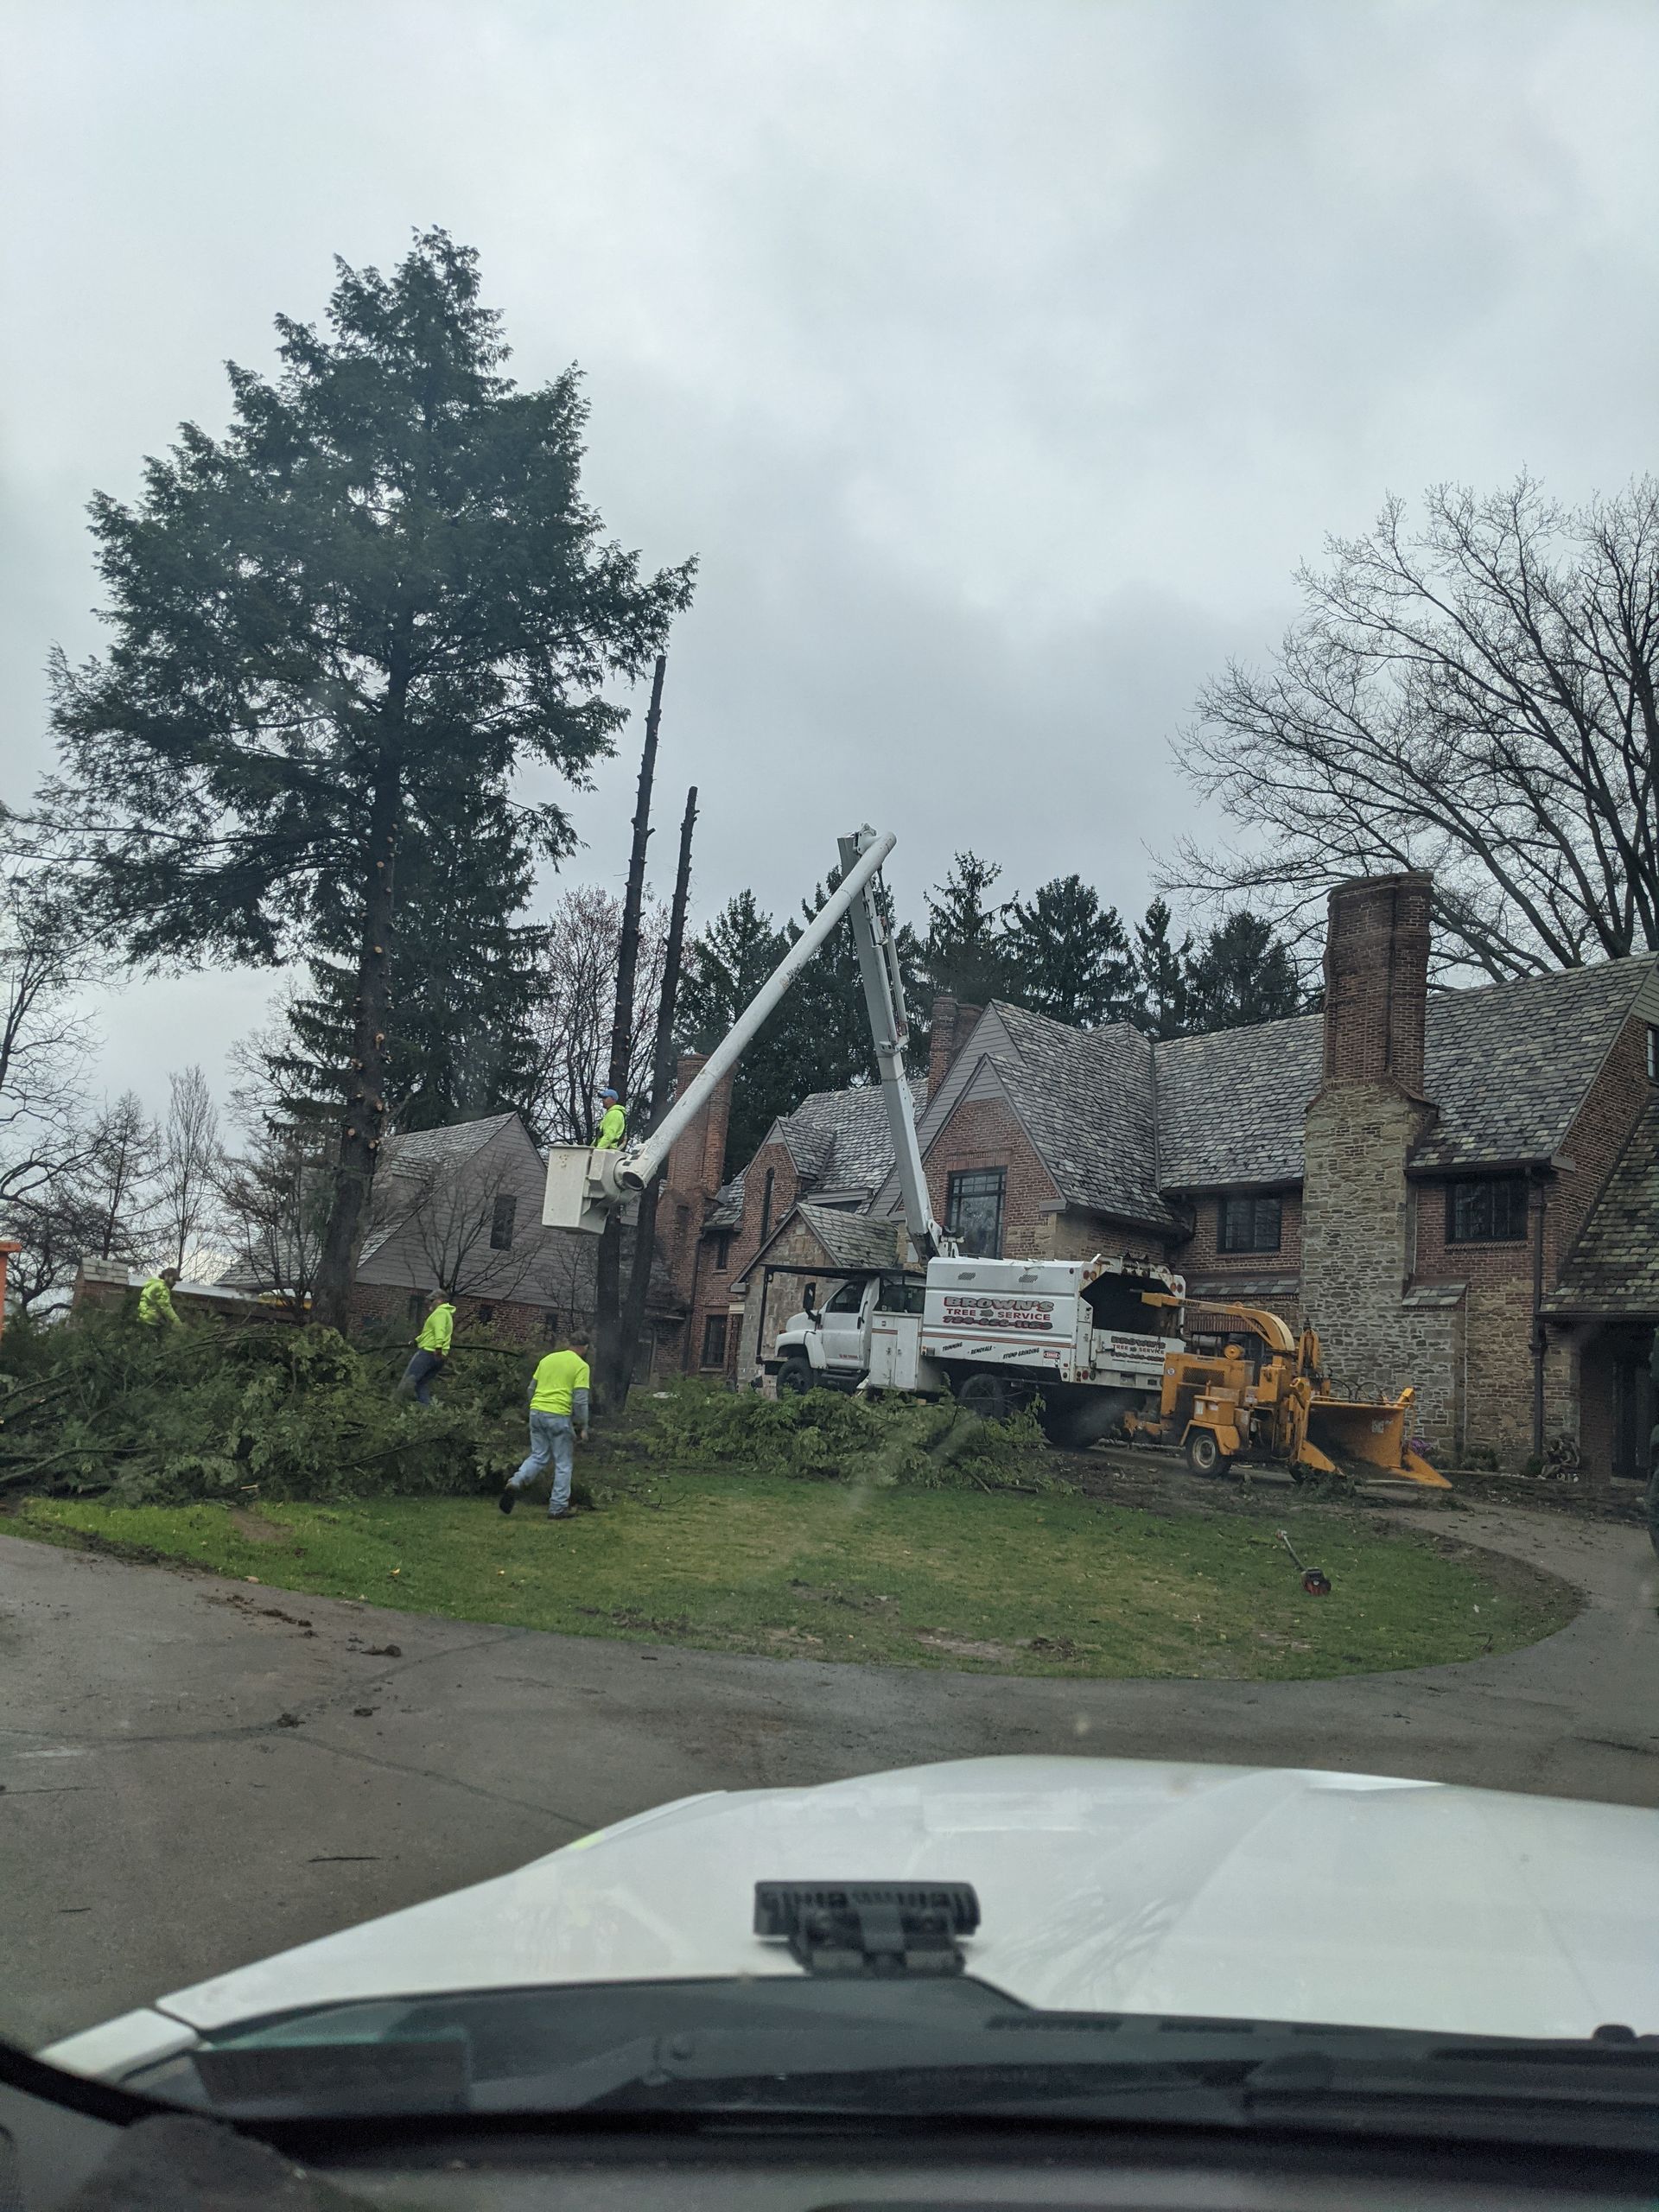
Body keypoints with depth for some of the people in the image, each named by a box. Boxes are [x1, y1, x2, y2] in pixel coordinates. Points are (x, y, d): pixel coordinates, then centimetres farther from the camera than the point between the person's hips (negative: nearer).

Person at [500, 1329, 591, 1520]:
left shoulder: (547, 1359, 14)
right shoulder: (581, 1366, -2)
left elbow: (532, 1389, 18)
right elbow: (580, 1401, -8)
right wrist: (583, 1427, 0)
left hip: (536, 1412, 5)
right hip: (559, 1416, -5)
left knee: (538, 1456, 17)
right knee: (564, 1464, 8)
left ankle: (515, 1482, -8)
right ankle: (557, 1508, 9)